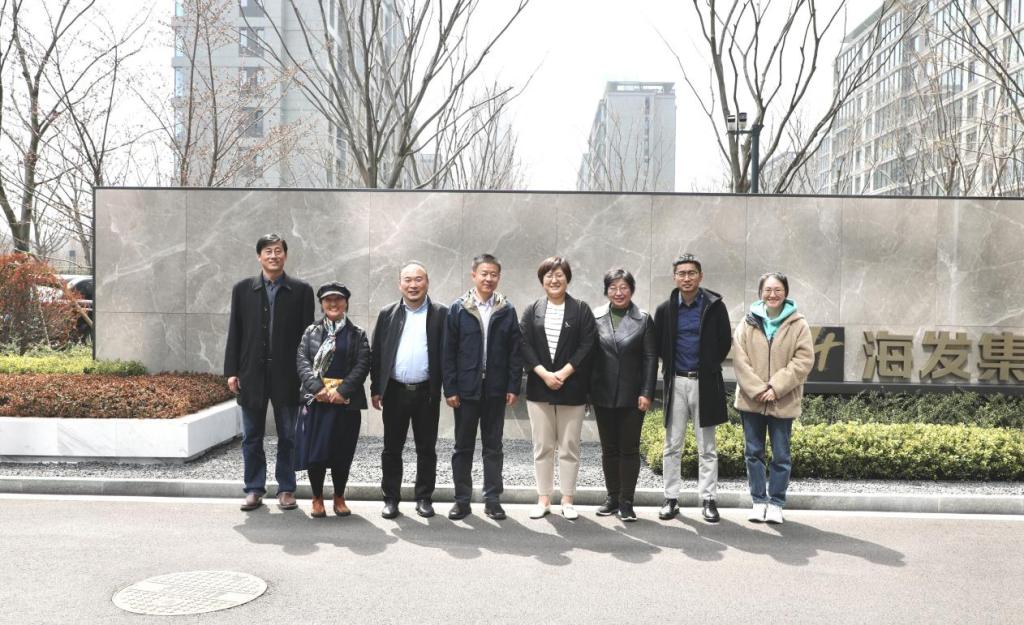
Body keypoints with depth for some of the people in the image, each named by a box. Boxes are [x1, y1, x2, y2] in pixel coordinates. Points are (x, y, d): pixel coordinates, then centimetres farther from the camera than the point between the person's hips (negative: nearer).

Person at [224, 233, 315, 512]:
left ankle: (286, 490, 17)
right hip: (252, 374, 1)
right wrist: (231, 371, -1)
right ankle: (254, 489, 18)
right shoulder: (242, 289, 5)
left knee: (287, 437, 6)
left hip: (287, 375, -1)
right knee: (252, 437, 8)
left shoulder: (301, 290, 1)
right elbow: (234, 333, 5)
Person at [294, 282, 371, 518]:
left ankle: (339, 498, 19)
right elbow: (302, 361, 0)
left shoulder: (357, 334, 6)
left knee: (342, 452, 4)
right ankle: (317, 498, 15)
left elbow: (362, 365, -3)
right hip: (316, 399, 1)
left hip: (346, 401, -1)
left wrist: (342, 390, -15)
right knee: (314, 451, 1)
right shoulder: (311, 331, 10)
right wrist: (317, 387, -15)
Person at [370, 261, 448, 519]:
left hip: (427, 392, -1)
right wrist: (376, 389, 4)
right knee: (392, 449, 8)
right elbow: (376, 353, 7)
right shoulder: (387, 314, 6)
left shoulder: (441, 314, 0)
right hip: (394, 391, 1)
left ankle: (424, 498, 19)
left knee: (426, 449, 7)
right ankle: (391, 499, 18)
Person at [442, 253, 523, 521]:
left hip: (496, 389, 1)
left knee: (493, 447, 8)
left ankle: (492, 499, 16)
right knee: (463, 447, 8)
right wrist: (450, 388, -6)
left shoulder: (506, 310, 3)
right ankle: (462, 499, 17)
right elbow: (448, 352, -1)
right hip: (466, 388, 0)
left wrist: (514, 386, -3)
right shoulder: (458, 309, 0)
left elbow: (514, 352, 3)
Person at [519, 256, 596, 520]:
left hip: (571, 388, -1)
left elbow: (587, 346, -6)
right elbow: (524, 345, -1)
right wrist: (544, 373, -14)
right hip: (539, 387, 2)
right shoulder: (532, 311, 7)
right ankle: (543, 499, 16)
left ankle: (567, 500, 13)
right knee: (542, 446, 7)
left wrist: (563, 373, -15)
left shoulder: (581, 310, 1)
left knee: (569, 446, 4)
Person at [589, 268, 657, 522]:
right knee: (609, 449, 11)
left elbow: (650, 358, 0)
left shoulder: (643, 320, 1)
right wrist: (586, 390, 0)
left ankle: (626, 501, 11)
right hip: (603, 395, 1)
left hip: (632, 396, -1)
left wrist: (646, 393, -7)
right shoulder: (595, 317, 2)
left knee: (629, 449, 3)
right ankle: (612, 497, 23)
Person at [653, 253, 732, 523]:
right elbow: (658, 344, 12)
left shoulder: (714, 306, -4)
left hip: (705, 382, -1)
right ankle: (671, 498, 14)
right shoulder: (665, 309, 1)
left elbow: (725, 341, 4)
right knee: (672, 446, 6)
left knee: (707, 448, 6)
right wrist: (670, 367, 9)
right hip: (676, 382, 2)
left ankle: (708, 500, 13)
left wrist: (710, 366, 7)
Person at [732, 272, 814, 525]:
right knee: (753, 452, 9)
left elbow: (803, 361, -7)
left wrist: (776, 387, -14)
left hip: (783, 402, -1)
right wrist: (757, 389, -14)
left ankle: (776, 502, 18)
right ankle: (759, 501, 20)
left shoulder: (798, 325, -1)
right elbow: (740, 360, -3)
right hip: (751, 400, 2)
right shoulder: (748, 323, 3)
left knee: (781, 456, 5)